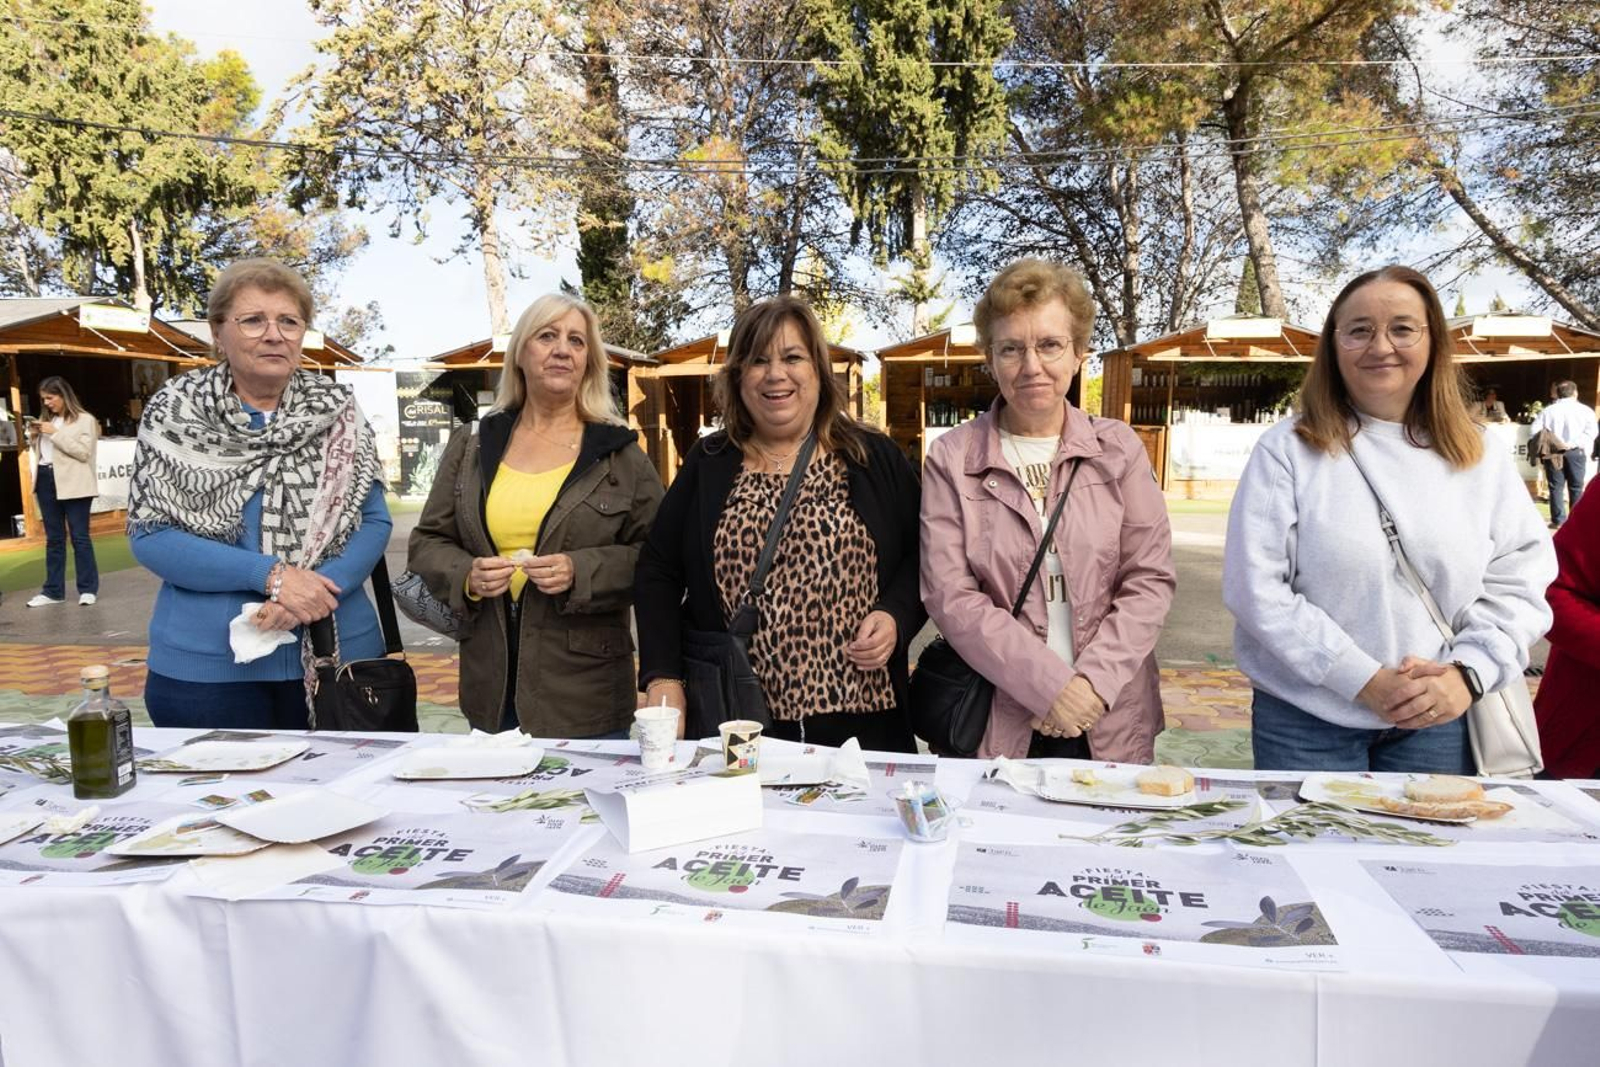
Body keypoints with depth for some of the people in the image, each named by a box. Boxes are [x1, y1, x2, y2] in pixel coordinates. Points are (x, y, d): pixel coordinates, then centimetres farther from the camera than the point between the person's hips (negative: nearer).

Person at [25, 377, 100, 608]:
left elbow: (84, 452, -14)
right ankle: (53, 590, 14)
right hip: (46, 480, 7)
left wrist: (55, 434, -15)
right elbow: (40, 452, 21)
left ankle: (88, 588, 4)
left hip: (72, 484, -7)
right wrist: (36, 436, 3)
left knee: (79, 536, -3)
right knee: (53, 538, 10)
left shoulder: (85, 420, -4)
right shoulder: (49, 420, 15)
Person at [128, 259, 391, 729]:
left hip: (336, 652, 2)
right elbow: (150, 535, -7)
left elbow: (374, 521, 1)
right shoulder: (175, 413, -2)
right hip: (205, 664, -1)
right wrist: (271, 574, -19)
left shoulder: (336, 411, 2)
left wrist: (319, 586, -18)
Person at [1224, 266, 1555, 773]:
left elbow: (1520, 581, 4)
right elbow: (1255, 587, -13)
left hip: (1439, 722, 3)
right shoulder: (1287, 450, -6)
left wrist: (1467, 672, -13)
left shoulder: (1481, 460, 5)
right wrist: (1363, 680, -17)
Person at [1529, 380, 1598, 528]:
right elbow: (1591, 432, -10)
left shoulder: (1548, 411, 6)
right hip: (1576, 452, -1)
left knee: (1556, 487, 5)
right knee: (1576, 487, 7)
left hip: (1553, 453, 1)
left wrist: (1541, 449, 7)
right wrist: (1586, 450, -5)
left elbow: (1533, 431, 0)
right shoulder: (1585, 410, 1)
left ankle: (1558, 520, 3)